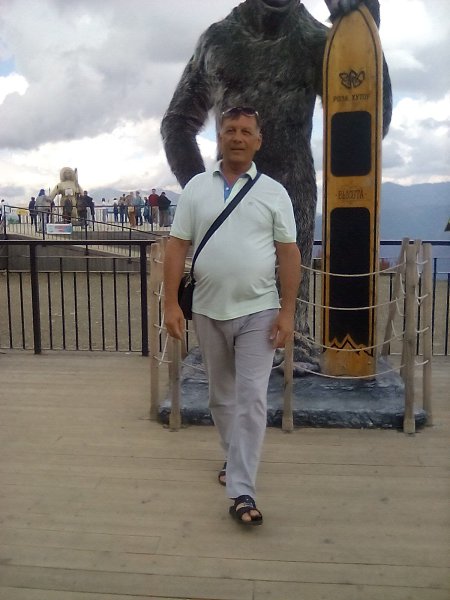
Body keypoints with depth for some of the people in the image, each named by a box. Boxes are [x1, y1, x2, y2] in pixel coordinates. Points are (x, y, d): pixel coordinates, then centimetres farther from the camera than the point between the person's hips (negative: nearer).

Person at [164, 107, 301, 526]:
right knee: (221, 396, 16)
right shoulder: (196, 188, 4)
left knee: (251, 399, -5)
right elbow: (177, 247, 1)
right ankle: (236, 459, 38)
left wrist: (287, 311, -8)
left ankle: (241, 492, -1)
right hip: (208, 311, 3)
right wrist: (171, 303, -6)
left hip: (258, 312, -2)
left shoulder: (274, 192, 1)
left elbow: (288, 253, -1)